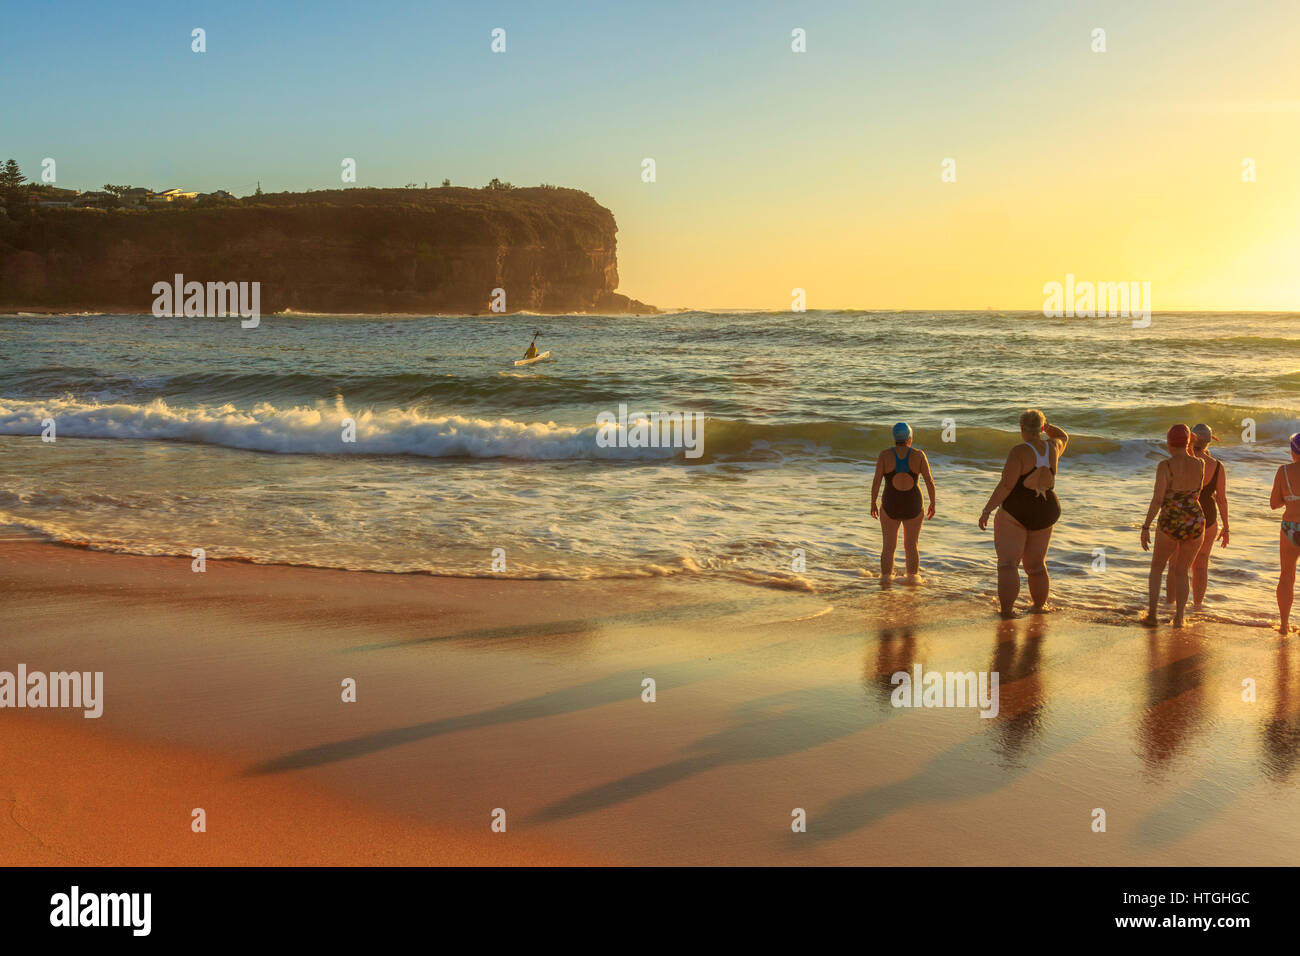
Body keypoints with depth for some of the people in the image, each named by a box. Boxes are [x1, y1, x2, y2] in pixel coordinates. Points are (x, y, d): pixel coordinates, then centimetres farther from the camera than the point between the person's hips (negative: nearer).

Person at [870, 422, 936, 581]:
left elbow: (876, 481, -11)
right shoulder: (918, 455, -7)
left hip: (890, 507, -1)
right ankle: (912, 578, 17)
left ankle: (885, 579, 11)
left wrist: (873, 504, 1)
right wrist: (932, 503, 3)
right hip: (913, 507, 1)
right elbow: (929, 481, -9)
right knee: (912, 545, 15)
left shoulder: (885, 455, -9)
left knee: (888, 546, 10)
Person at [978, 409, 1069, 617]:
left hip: (1014, 514, -6)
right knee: (1036, 564, 21)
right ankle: (1040, 605, 31)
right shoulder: (1052, 448, 1)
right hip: (1044, 515, 6)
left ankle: (1007, 608, -16)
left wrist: (987, 510, -18)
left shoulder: (1019, 452, -17)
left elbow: (1005, 486, -21)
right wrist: (1045, 425, 23)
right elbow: (1064, 437, 28)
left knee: (1008, 563, -6)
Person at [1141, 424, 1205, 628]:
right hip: (1195, 524, 3)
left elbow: (1157, 500, -18)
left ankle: (1152, 615, 11)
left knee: (1157, 567, 19)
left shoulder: (1165, 466, -13)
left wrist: (1145, 527, -11)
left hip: (1170, 525, -3)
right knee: (1181, 572, 20)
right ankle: (1178, 618, 14)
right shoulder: (1199, 464, -2)